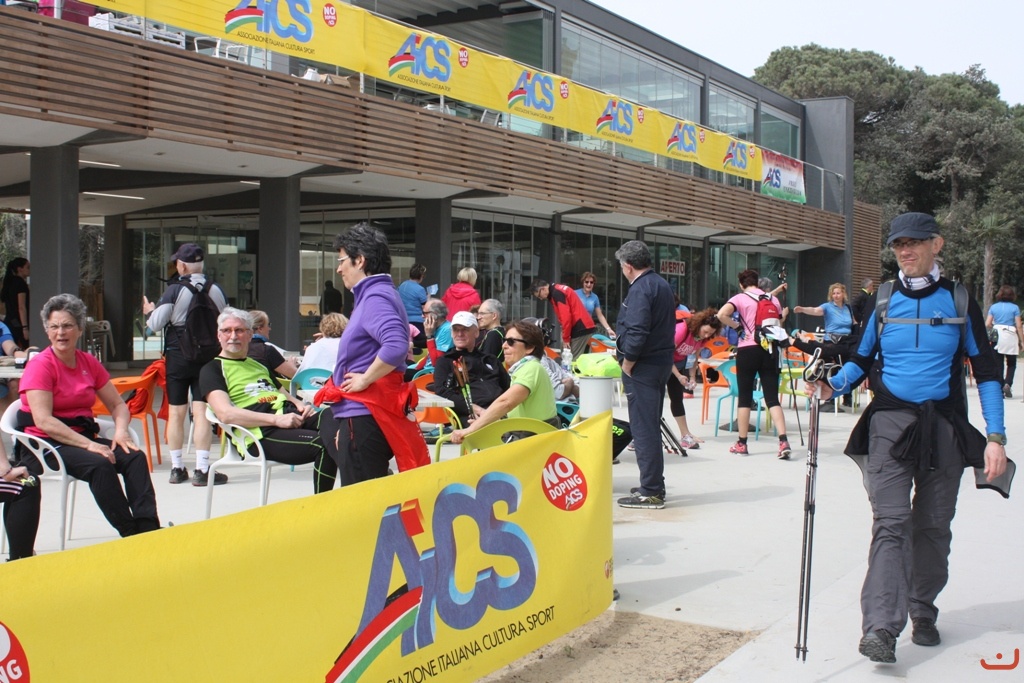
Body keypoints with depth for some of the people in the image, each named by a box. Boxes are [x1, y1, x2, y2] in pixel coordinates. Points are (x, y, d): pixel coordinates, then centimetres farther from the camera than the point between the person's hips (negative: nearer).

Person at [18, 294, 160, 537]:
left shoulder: (89, 363, 9)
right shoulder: (40, 366, -10)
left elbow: (118, 404, 13)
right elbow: (43, 421, -19)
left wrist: (120, 431, -9)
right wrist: (89, 445, -26)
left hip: (83, 437, 6)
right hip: (47, 444, -6)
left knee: (135, 456, -19)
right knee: (100, 464, -32)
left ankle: (147, 528, -26)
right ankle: (129, 533, -26)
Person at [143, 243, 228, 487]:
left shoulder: (174, 291, -10)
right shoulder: (216, 290, -3)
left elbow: (155, 324, -7)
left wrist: (149, 312, 14)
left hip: (178, 358, -1)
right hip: (207, 357, 1)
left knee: (176, 412, 9)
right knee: (201, 411, 0)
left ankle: (177, 469, 16)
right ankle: (201, 470, -4)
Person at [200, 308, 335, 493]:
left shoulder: (259, 363, 31)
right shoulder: (212, 369, 9)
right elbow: (226, 414, -7)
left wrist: (300, 405, 8)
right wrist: (276, 419, -16)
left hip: (291, 416, 7)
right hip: (260, 434, -6)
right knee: (324, 444, -31)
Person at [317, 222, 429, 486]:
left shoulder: (375, 297, -15)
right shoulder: (372, 294, 16)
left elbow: (396, 345, -33)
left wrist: (365, 380, -21)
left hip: (364, 415, -11)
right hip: (360, 412, 11)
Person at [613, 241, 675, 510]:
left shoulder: (640, 289, -17)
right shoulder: (662, 285, 13)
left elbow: (637, 333, -26)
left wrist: (627, 364, -14)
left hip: (643, 366, -10)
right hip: (661, 362, 10)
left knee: (643, 429, -4)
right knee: (651, 427, 17)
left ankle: (651, 492, 0)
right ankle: (654, 485, 25)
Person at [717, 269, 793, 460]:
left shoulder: (740, 298, -2)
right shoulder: (773, 298, 11)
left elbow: (722, 314, -19)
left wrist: (737, 326, -5)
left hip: (748, 349, -3)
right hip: (770, 349, 3)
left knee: (745, 396, 7)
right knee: (772, 397, 2)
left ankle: (742, 444, 12)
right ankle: (784, 441, -13)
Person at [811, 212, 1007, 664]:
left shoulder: (958, 301, 4)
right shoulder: (883, 302, 7)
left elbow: (986, 370, 3)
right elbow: (861, 360, 14)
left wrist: (996, 436, -5)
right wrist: (833, 385, -8)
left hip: (944, 429, 1)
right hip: (890, 424, 0)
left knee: (932, 526, 9)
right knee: (890, 523, -11)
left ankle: (923, 613, 26)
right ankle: (881, 628, -18)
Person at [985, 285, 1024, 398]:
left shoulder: (993, 307, 4)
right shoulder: (1015, 308, -2)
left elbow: (987, 324, 0)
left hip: (997, 337, 2)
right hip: (1010, 337, -2)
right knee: (1011, 364, 11)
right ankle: (1007, 384, -11)